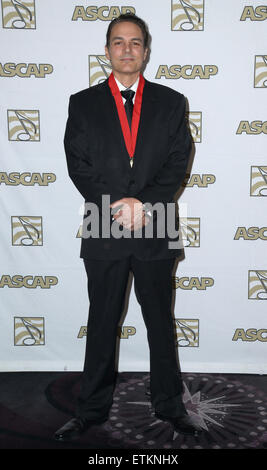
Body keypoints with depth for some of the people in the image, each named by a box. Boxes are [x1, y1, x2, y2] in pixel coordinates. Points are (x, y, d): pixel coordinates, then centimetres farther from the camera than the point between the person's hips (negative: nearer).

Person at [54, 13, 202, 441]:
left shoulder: (171, 102, 7)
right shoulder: (83, 103, 7)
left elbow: (178, 162, -1)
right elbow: (78, 165, -1)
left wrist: (143, 202, -14)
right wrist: (116, 206, -13)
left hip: (156, 229, 0)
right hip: (103, 231, 0)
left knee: (161, 322, 11)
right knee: (102, 323, 10)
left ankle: (170, 405, 27)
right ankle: (93, 409, 25)